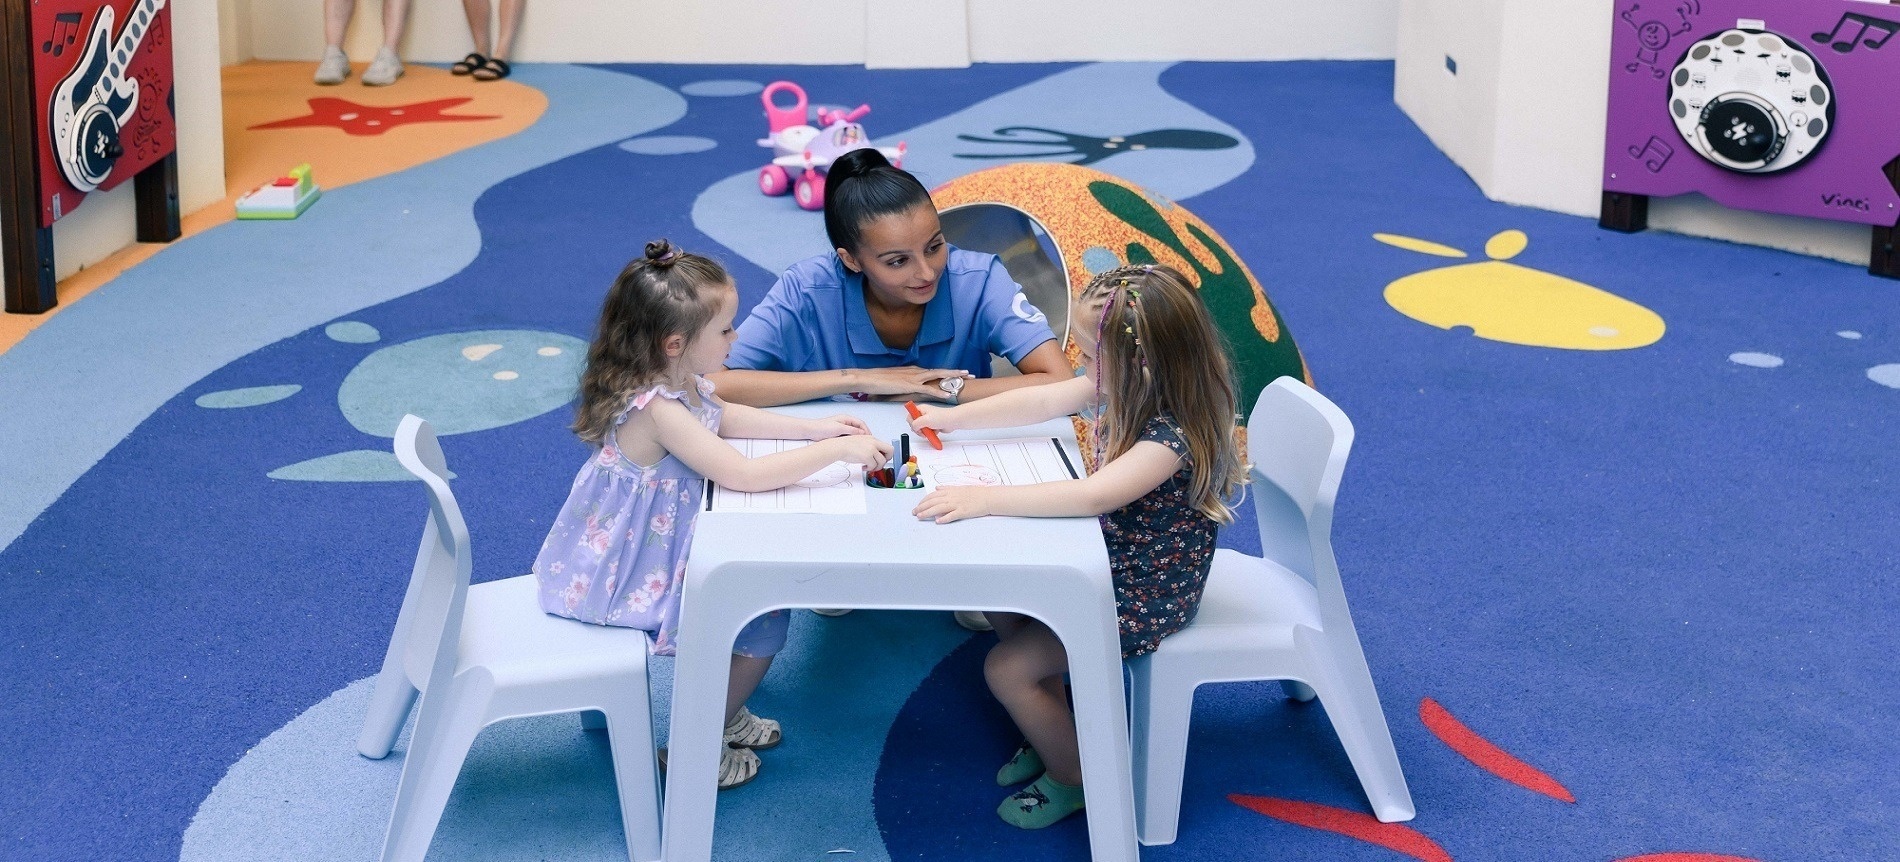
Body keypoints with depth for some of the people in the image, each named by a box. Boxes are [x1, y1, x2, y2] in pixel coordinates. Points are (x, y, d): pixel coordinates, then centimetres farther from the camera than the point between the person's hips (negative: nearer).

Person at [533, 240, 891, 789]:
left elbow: (725, 417, 16)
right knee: (764, 622, -2)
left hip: (656, 546, 10)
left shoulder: (678, 380, -5)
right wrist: (837, 451, -30)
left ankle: (724, 711, 35)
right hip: (635, 575, -10)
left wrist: (814, 428, 7)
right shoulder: (657, 409, -34)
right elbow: (742, 475, -37)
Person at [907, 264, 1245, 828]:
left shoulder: (1173, 435, -34)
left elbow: (1092, 495, -45)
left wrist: (984, 499, -46)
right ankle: (1055, 734, 31)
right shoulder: (1124, 386, -9)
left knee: (1007, 668, -7)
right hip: (1106, 560, 9)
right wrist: (954, 417, 5)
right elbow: (1043, 401, 4)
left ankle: (1074, 780, 17)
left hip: (1144, 597, -9)